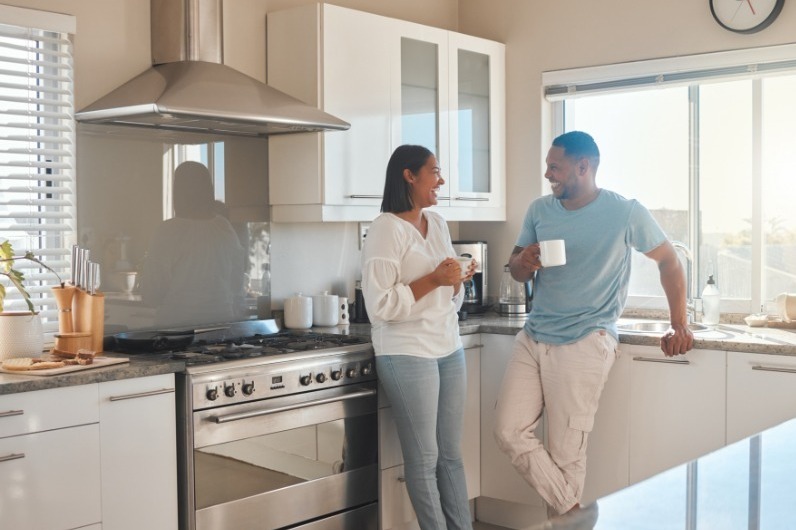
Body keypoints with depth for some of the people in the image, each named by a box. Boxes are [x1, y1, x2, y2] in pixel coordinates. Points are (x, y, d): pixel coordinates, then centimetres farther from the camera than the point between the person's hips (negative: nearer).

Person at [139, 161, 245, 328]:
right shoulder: (225, 227, 0)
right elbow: (238, 289, 9)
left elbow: (151, 296, -9)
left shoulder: (167, 231, -12)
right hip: (222, 318, 3)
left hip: (176, 321, -3)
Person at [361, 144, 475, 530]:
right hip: (408, 354, -7)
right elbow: (379, 305, -17)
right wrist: (433, 280, -19)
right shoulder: (386, 228, -11)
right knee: (424, 458, 3)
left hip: (449, 350, 7)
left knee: (451, 453, 12)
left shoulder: (438, 224, 11)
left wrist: (457, 282, -2)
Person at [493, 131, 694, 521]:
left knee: (566, 452, -3)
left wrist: (680, 325, 2)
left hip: (584, 343, -5)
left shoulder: (626, 213, -7)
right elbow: (516, 270, 13)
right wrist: (523, 262, -11)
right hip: (532, 338, 5)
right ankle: (572, 512, 8)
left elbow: (669, 262, 4)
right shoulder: (539, 210, 7)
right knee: (509, 433, -4)